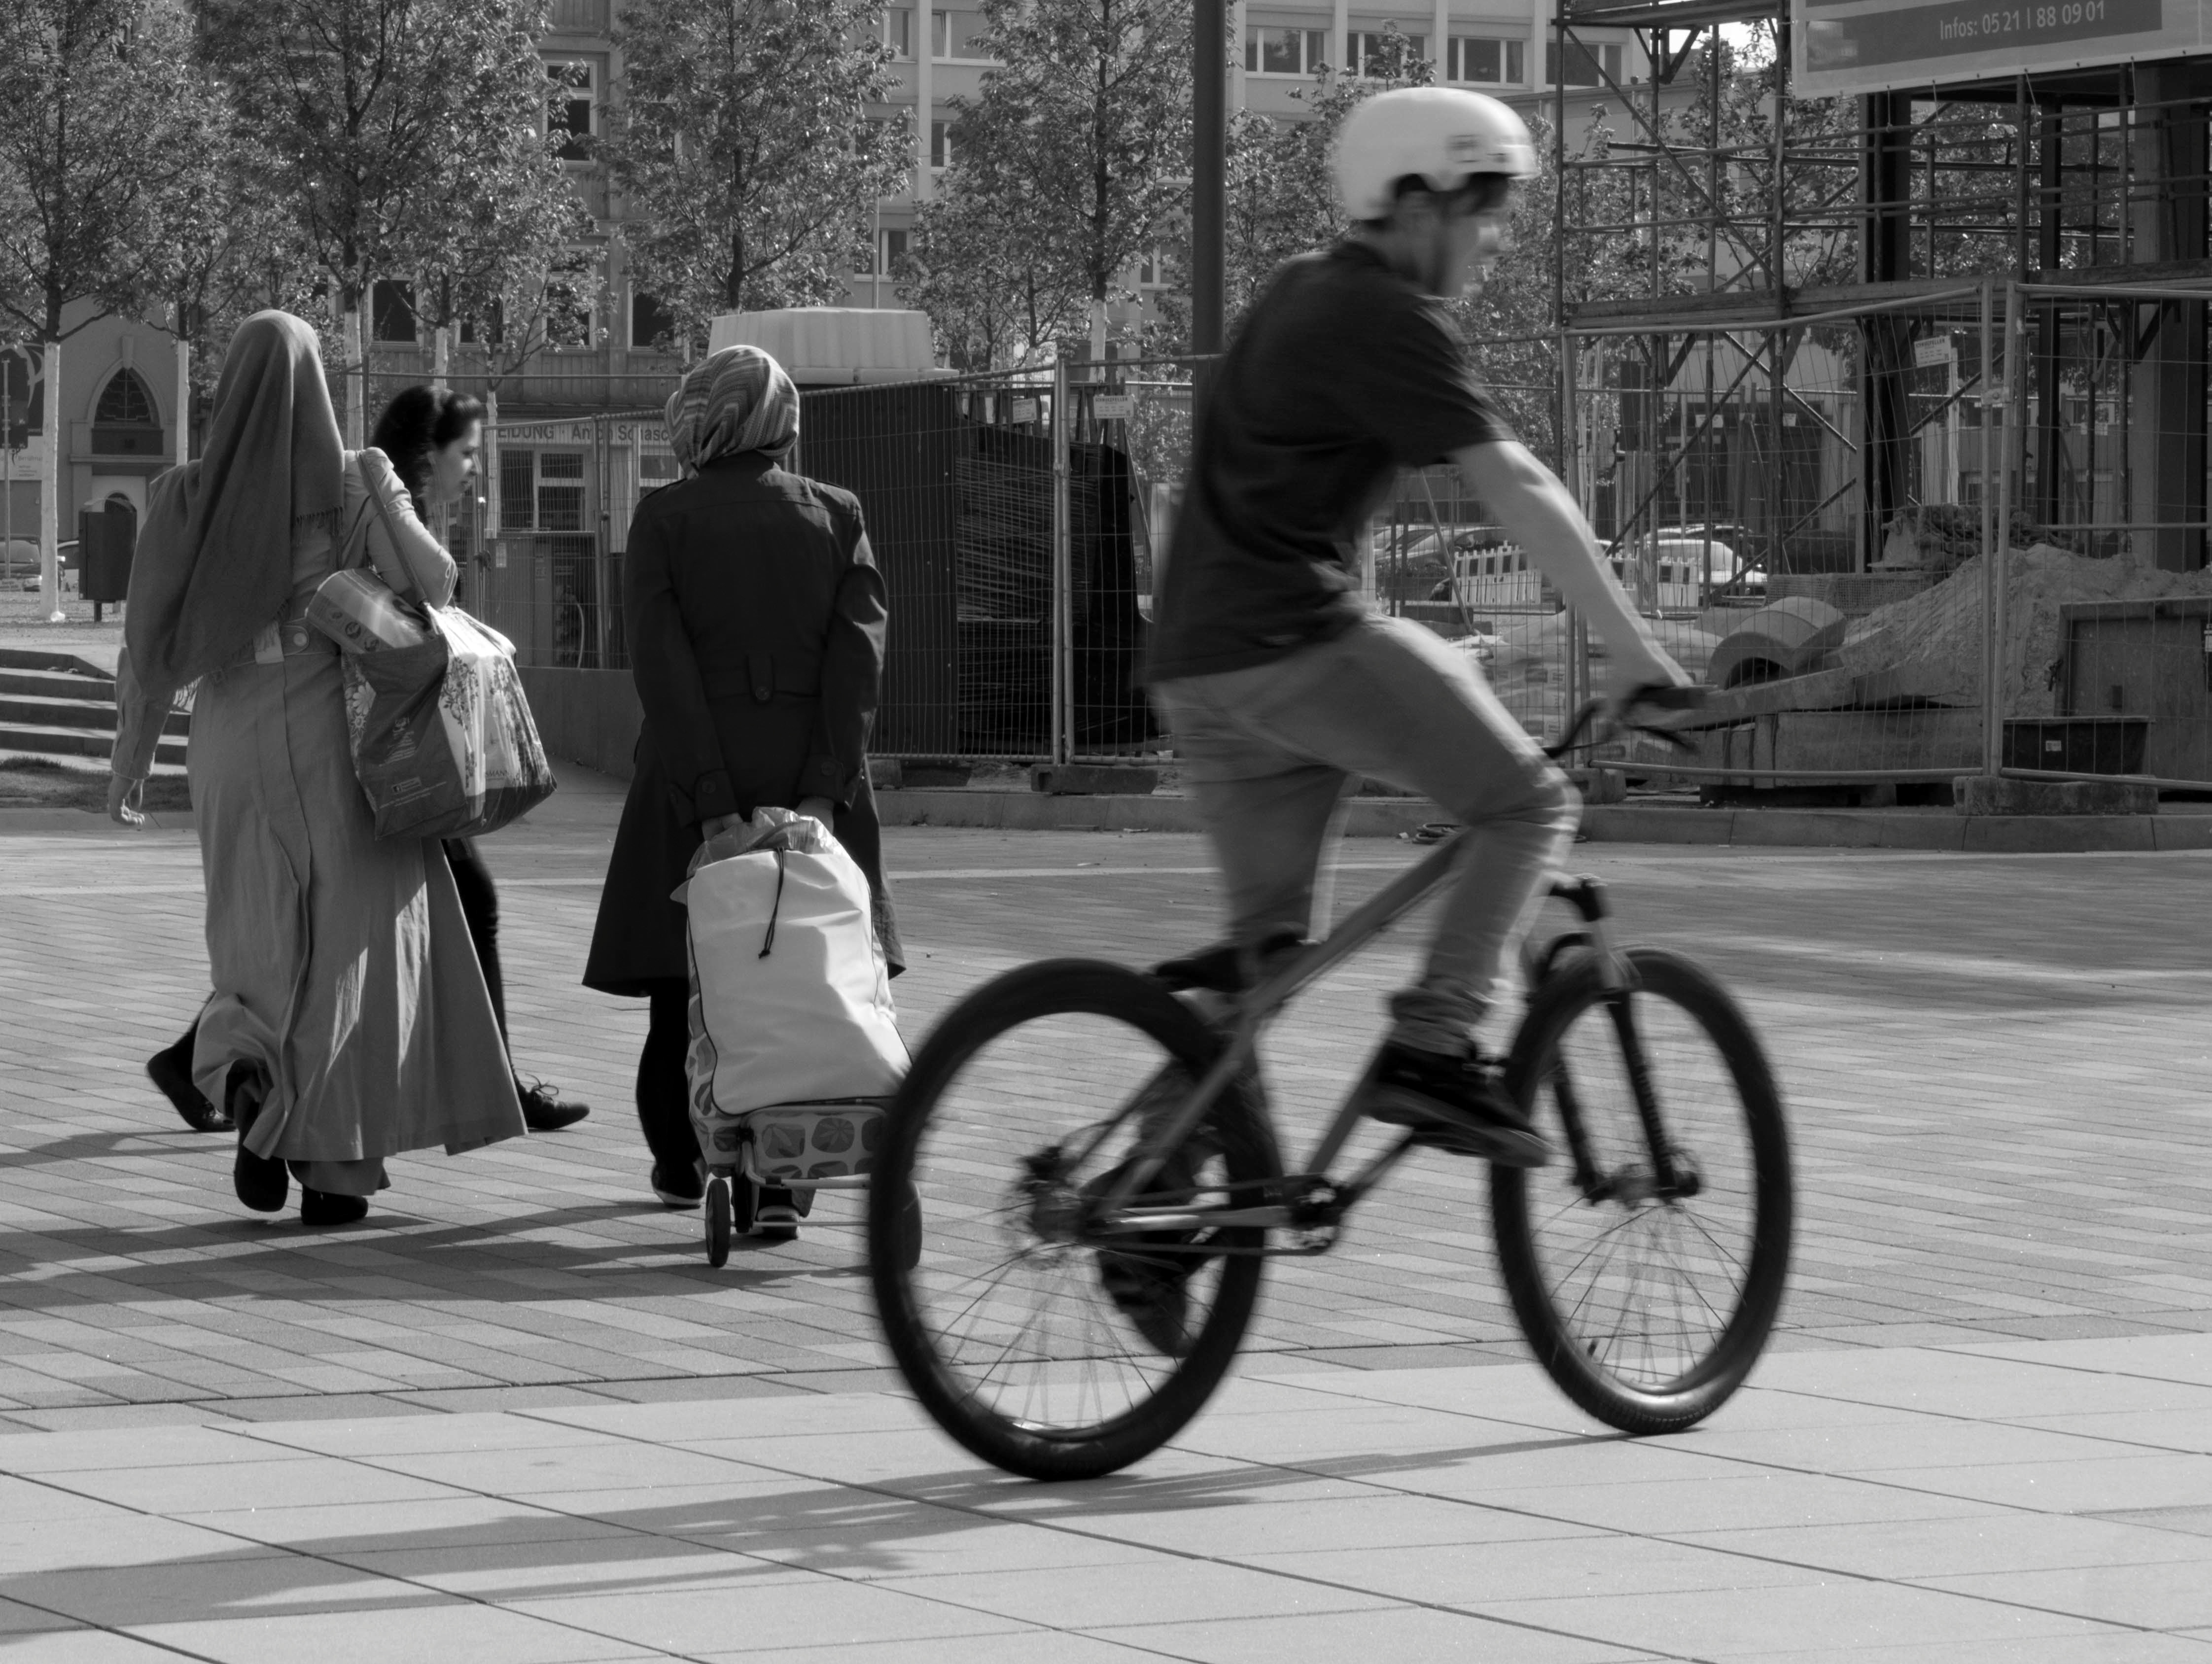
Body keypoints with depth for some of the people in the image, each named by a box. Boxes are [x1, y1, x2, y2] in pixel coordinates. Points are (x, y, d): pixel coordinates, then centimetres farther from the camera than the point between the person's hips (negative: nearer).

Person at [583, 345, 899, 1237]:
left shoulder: (664, 517, -1)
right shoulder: (836, 515, 5)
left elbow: (661, 662, -9)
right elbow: (859, 654, -5)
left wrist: (711, 801, -12)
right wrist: (824, 788, -9)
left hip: (695, 776, -1)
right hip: (812, 773, 1)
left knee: (683, 990, 12)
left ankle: (681, 1163, 24)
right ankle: (777, 1177, -10)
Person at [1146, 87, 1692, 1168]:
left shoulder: (1304, 293, 20)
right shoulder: (1388, 321, -9)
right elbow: (1514, 490, -14)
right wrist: (1633, 650, -14)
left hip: (1195, 662, 9)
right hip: (1296, 643, -9)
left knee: (1265, 937, 15)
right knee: (1528, 805, -4)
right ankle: (1430, 1050, -13)